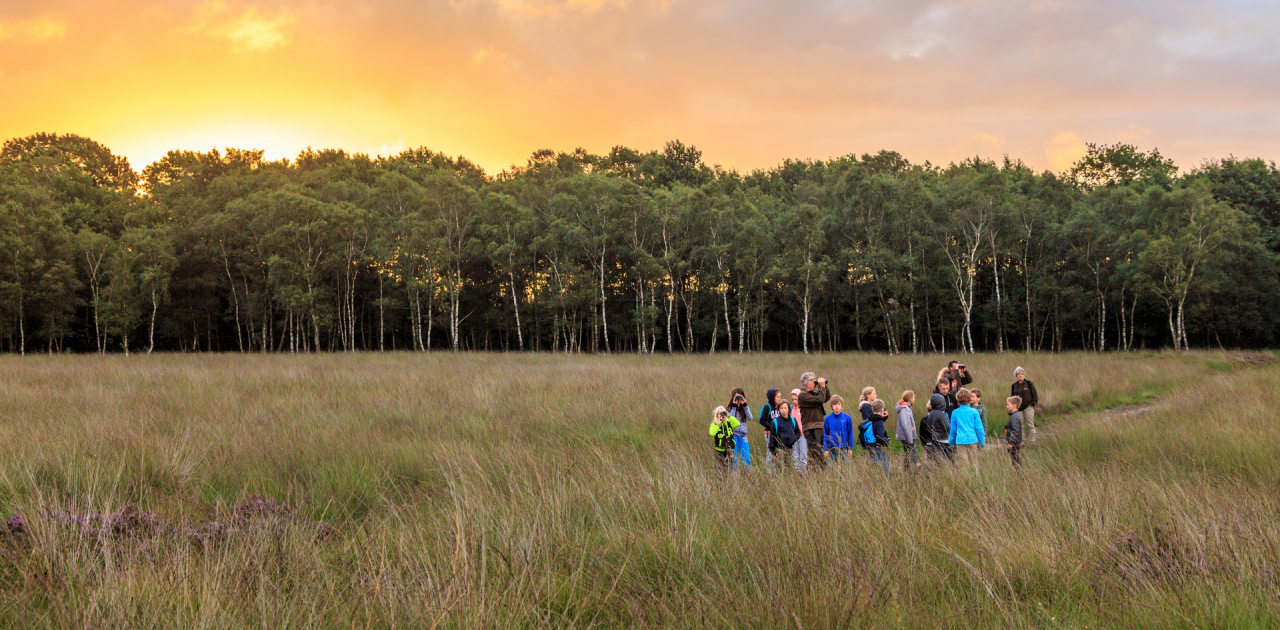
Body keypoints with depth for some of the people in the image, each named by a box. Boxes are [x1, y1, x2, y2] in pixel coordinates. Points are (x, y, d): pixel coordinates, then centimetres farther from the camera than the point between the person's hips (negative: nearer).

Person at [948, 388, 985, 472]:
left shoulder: (955, 413, 3)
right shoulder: (974, 412, -1)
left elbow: (953, 429, 11)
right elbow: (979, 428, 1)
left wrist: (951, 442, 22)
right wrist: (983, 442, 10)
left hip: (960, 441, 1)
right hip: (972, 440, -1)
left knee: (963, 464, -1)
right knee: (973, 464, 6)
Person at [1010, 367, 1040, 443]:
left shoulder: (1029, 384, 0)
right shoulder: (1014, 386, 11)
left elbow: (1035, 395, 3)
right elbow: (1012, 397, 20)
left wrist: (1032, 403, -7)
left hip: (1028, 407, -4)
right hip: (1018, 408, 4)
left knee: (1030, 424, -2)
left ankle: (1033, 440, 4)